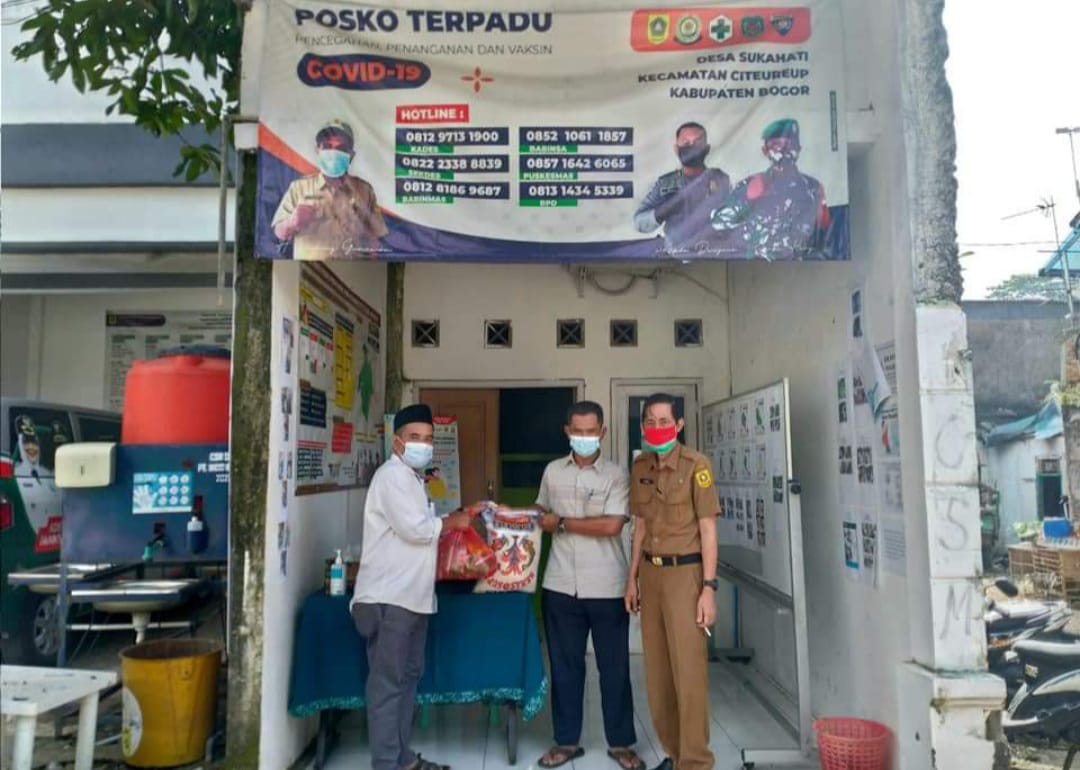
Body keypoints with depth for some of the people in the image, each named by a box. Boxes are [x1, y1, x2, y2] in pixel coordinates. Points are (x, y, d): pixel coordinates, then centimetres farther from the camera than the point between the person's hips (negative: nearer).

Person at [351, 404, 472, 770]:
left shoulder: (412, 477, 18)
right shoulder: (392, 475, -13)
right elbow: (415, 529, -22)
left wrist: (447, 522, 5)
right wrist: (451, 522, -7)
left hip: (411, 595, 10)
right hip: (388, 598, -10)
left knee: (409, 675, 16)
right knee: (387, 682, -5)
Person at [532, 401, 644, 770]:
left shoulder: (616, 475, -5)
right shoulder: (552, 471, 7)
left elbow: (611, 525, -17)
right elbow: (542, 514, 21)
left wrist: (562, 523, -10)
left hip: (607, 588, -3)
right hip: (561, 586, 3)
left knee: (614, 667, 8)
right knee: (564, 666, 11)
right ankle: (566, 740, 25)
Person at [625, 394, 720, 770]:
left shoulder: (696, 465, -10)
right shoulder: (640, 467, 8)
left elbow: (707, 528, -10)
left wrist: (708, 587, -14)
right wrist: (632, 578, 12)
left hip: (684, 573, -6)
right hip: (651, 574, 6)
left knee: (688, 671, -3)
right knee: (657, 671, 12)